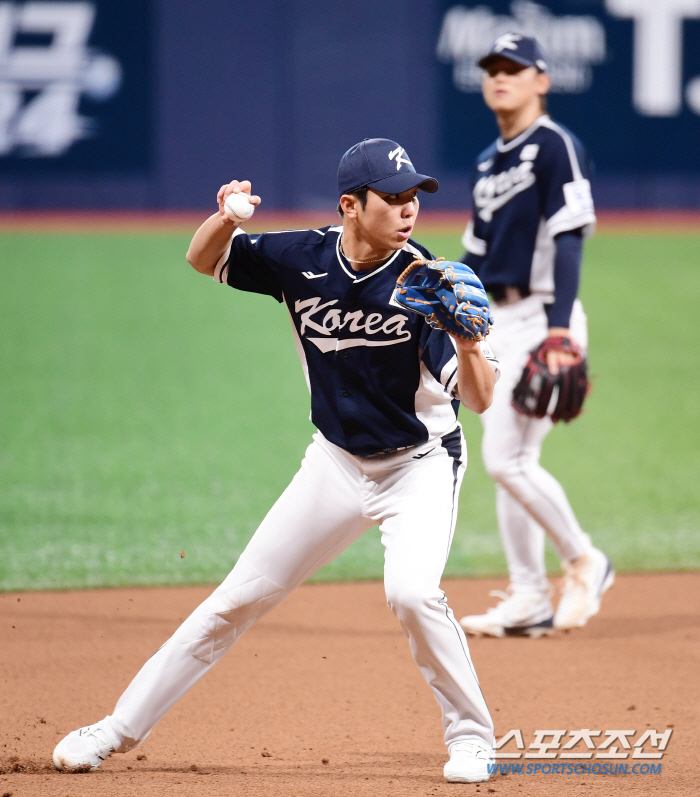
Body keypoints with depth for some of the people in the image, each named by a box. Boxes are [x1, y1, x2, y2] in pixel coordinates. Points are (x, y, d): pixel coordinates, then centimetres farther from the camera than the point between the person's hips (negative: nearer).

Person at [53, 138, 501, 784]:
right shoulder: (302, 259, -12)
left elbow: (480, 399, -26)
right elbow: (203, 261, 1)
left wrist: (467, 339, -47)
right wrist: (225, 219, -21)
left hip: (421, 463, -3)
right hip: (337, 460, 3)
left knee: (411, 589, -28)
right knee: (243, 596, 6)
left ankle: (471, 736, -6)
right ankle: (122, 727, 17)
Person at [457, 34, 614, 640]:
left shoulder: (556, 147, -8)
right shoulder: (489, 163, 17)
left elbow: (568, 239, -17)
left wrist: (559, 329, -25)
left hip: (541, 315, -9)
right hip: (497, 322, 9)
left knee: (506, 457, -14)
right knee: (510, 460, 8)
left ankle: (583, 561, 1)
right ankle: (528, 600, 11)